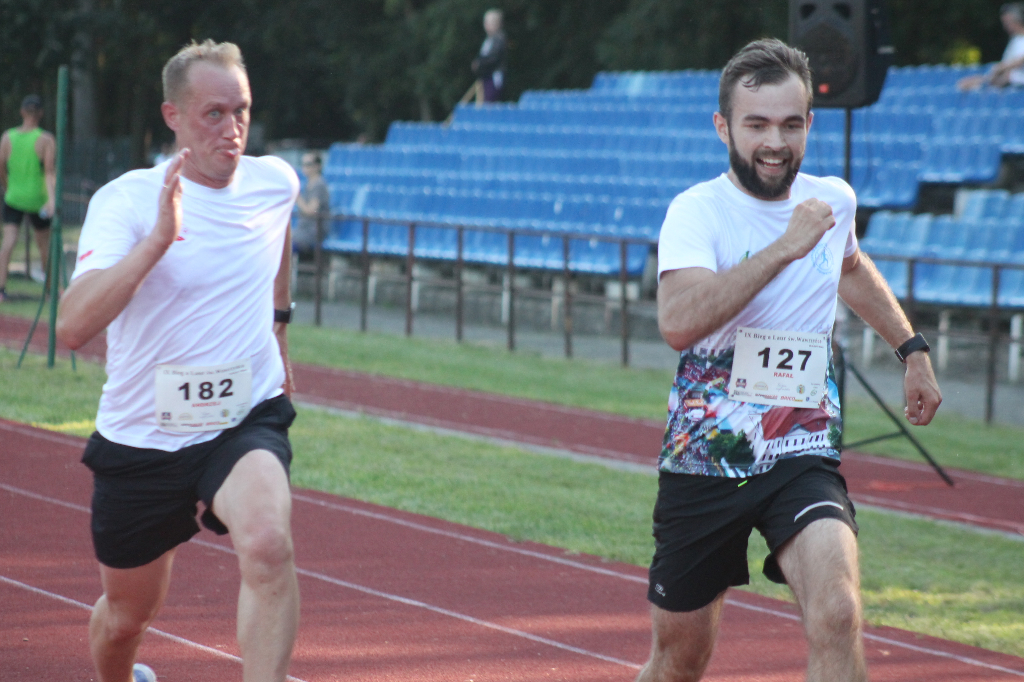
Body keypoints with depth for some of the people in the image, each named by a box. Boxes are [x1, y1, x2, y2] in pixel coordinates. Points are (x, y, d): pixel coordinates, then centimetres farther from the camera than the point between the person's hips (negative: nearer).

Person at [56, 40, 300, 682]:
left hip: (248, 421, 1)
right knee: (127, 616, 16)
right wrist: (158, 239, -37)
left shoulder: (276, 182, -1)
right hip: (141, 437, -1)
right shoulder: (126, 201, -15)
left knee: (267, 545, -32)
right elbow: (72, 327, -30)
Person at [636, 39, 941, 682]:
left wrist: (913, 349, 29)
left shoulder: (834, 200, 3)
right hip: (703, 461, -2)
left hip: (803, 458, 2)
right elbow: (679, 322, -34)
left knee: (836, 614, -25)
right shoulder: (697, 211, -13)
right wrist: (785, 247, -33)